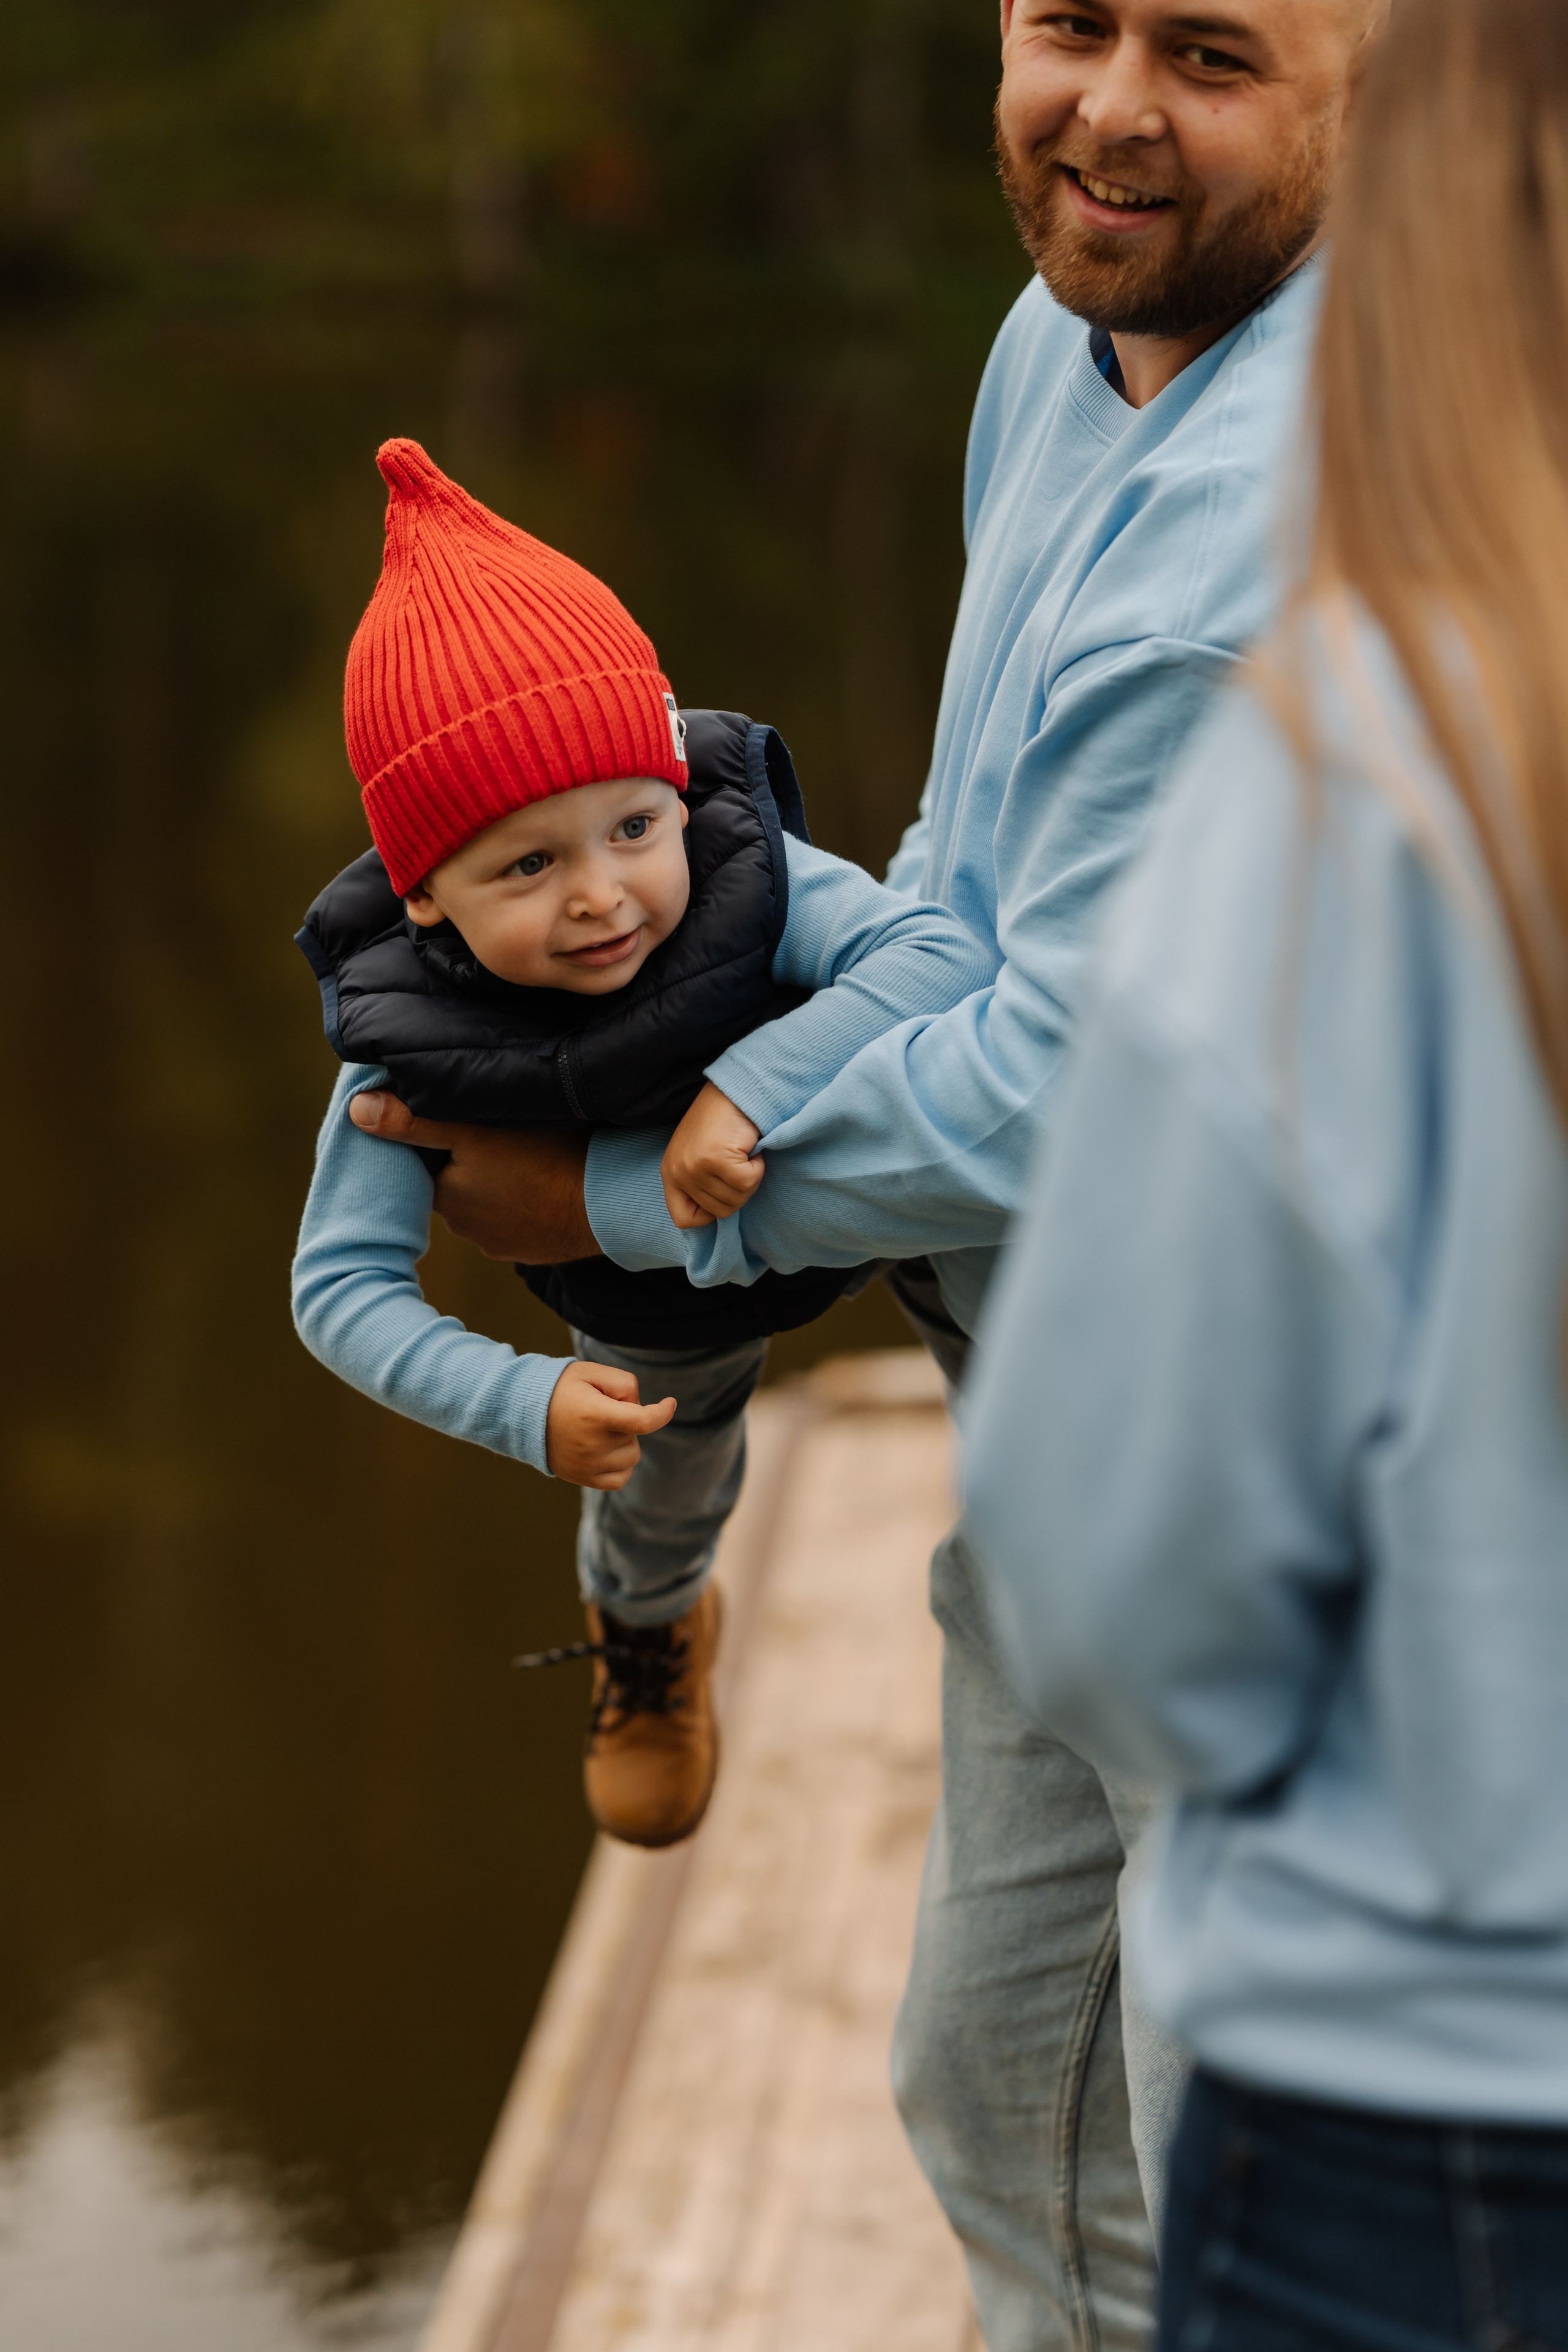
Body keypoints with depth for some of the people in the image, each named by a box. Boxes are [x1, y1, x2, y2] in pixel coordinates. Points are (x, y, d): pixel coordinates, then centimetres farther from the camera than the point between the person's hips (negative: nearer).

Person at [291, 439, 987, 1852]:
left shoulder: (752, 881, -41)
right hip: (658, 1322, 3)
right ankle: (651, 1635, 65)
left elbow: (947, 955, -54)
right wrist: (522, 1405, -45)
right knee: (665, 1504, 30)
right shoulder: (407, 1038, -38)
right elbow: (342, 1285, -32)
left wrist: (757, 1085, -63)